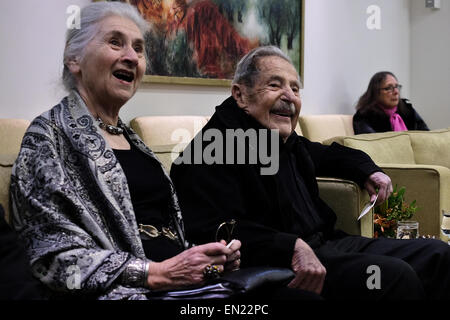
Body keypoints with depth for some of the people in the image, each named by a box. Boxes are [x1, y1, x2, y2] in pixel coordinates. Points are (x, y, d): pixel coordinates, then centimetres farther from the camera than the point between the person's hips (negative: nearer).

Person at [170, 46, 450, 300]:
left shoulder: (288, 141, 16)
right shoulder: (215, 147, -14)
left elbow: (330, 154, 40)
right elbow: (215, 230, -29)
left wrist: (368, 171, 22)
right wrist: (291, 247, -34)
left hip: (327, 243, 10)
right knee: (394, 275, -27)